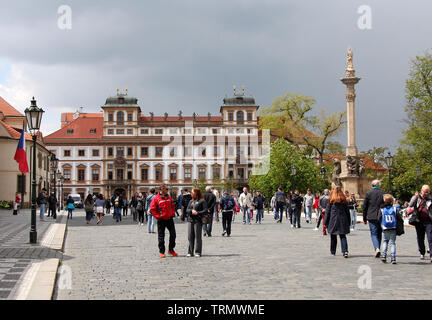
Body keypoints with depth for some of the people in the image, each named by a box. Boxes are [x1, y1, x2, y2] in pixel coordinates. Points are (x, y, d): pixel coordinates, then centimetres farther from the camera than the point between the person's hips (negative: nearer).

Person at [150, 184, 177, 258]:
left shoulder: (169, 197, 8)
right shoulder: (156, 198, -9)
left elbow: (172, 206, 20)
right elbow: (152, 210, -9)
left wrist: (173, 214, 8)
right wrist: (158, 216, -13)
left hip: (169, 219, 5)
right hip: (161, 220, -5)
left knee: (173, 235, 6)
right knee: (161, 236, 3)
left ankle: (171, 250, 21)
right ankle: (161, 252, 13)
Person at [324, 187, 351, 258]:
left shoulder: (331, 201, -3)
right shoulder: (344, 201, 5)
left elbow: (327, 212, -1)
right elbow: (347, 212, 10)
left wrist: (325, 223, 4)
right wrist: (349, 222, 17)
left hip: (333, 221, -2)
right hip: (343, 221, 2)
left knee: (333, 237, 10)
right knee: (343, 236, 3)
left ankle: (333, 252, 17)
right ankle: (345, 251, -13)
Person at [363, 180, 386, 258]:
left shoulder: (368, 193, -2)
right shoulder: (383, 193, 1)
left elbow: (364, 207, 1)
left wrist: (364, 218, 9)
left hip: (372, 217, -2)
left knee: (374, 234, 0)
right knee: (379, 234, 14)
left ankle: (377, 248, -20)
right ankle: (378, 249, 18)